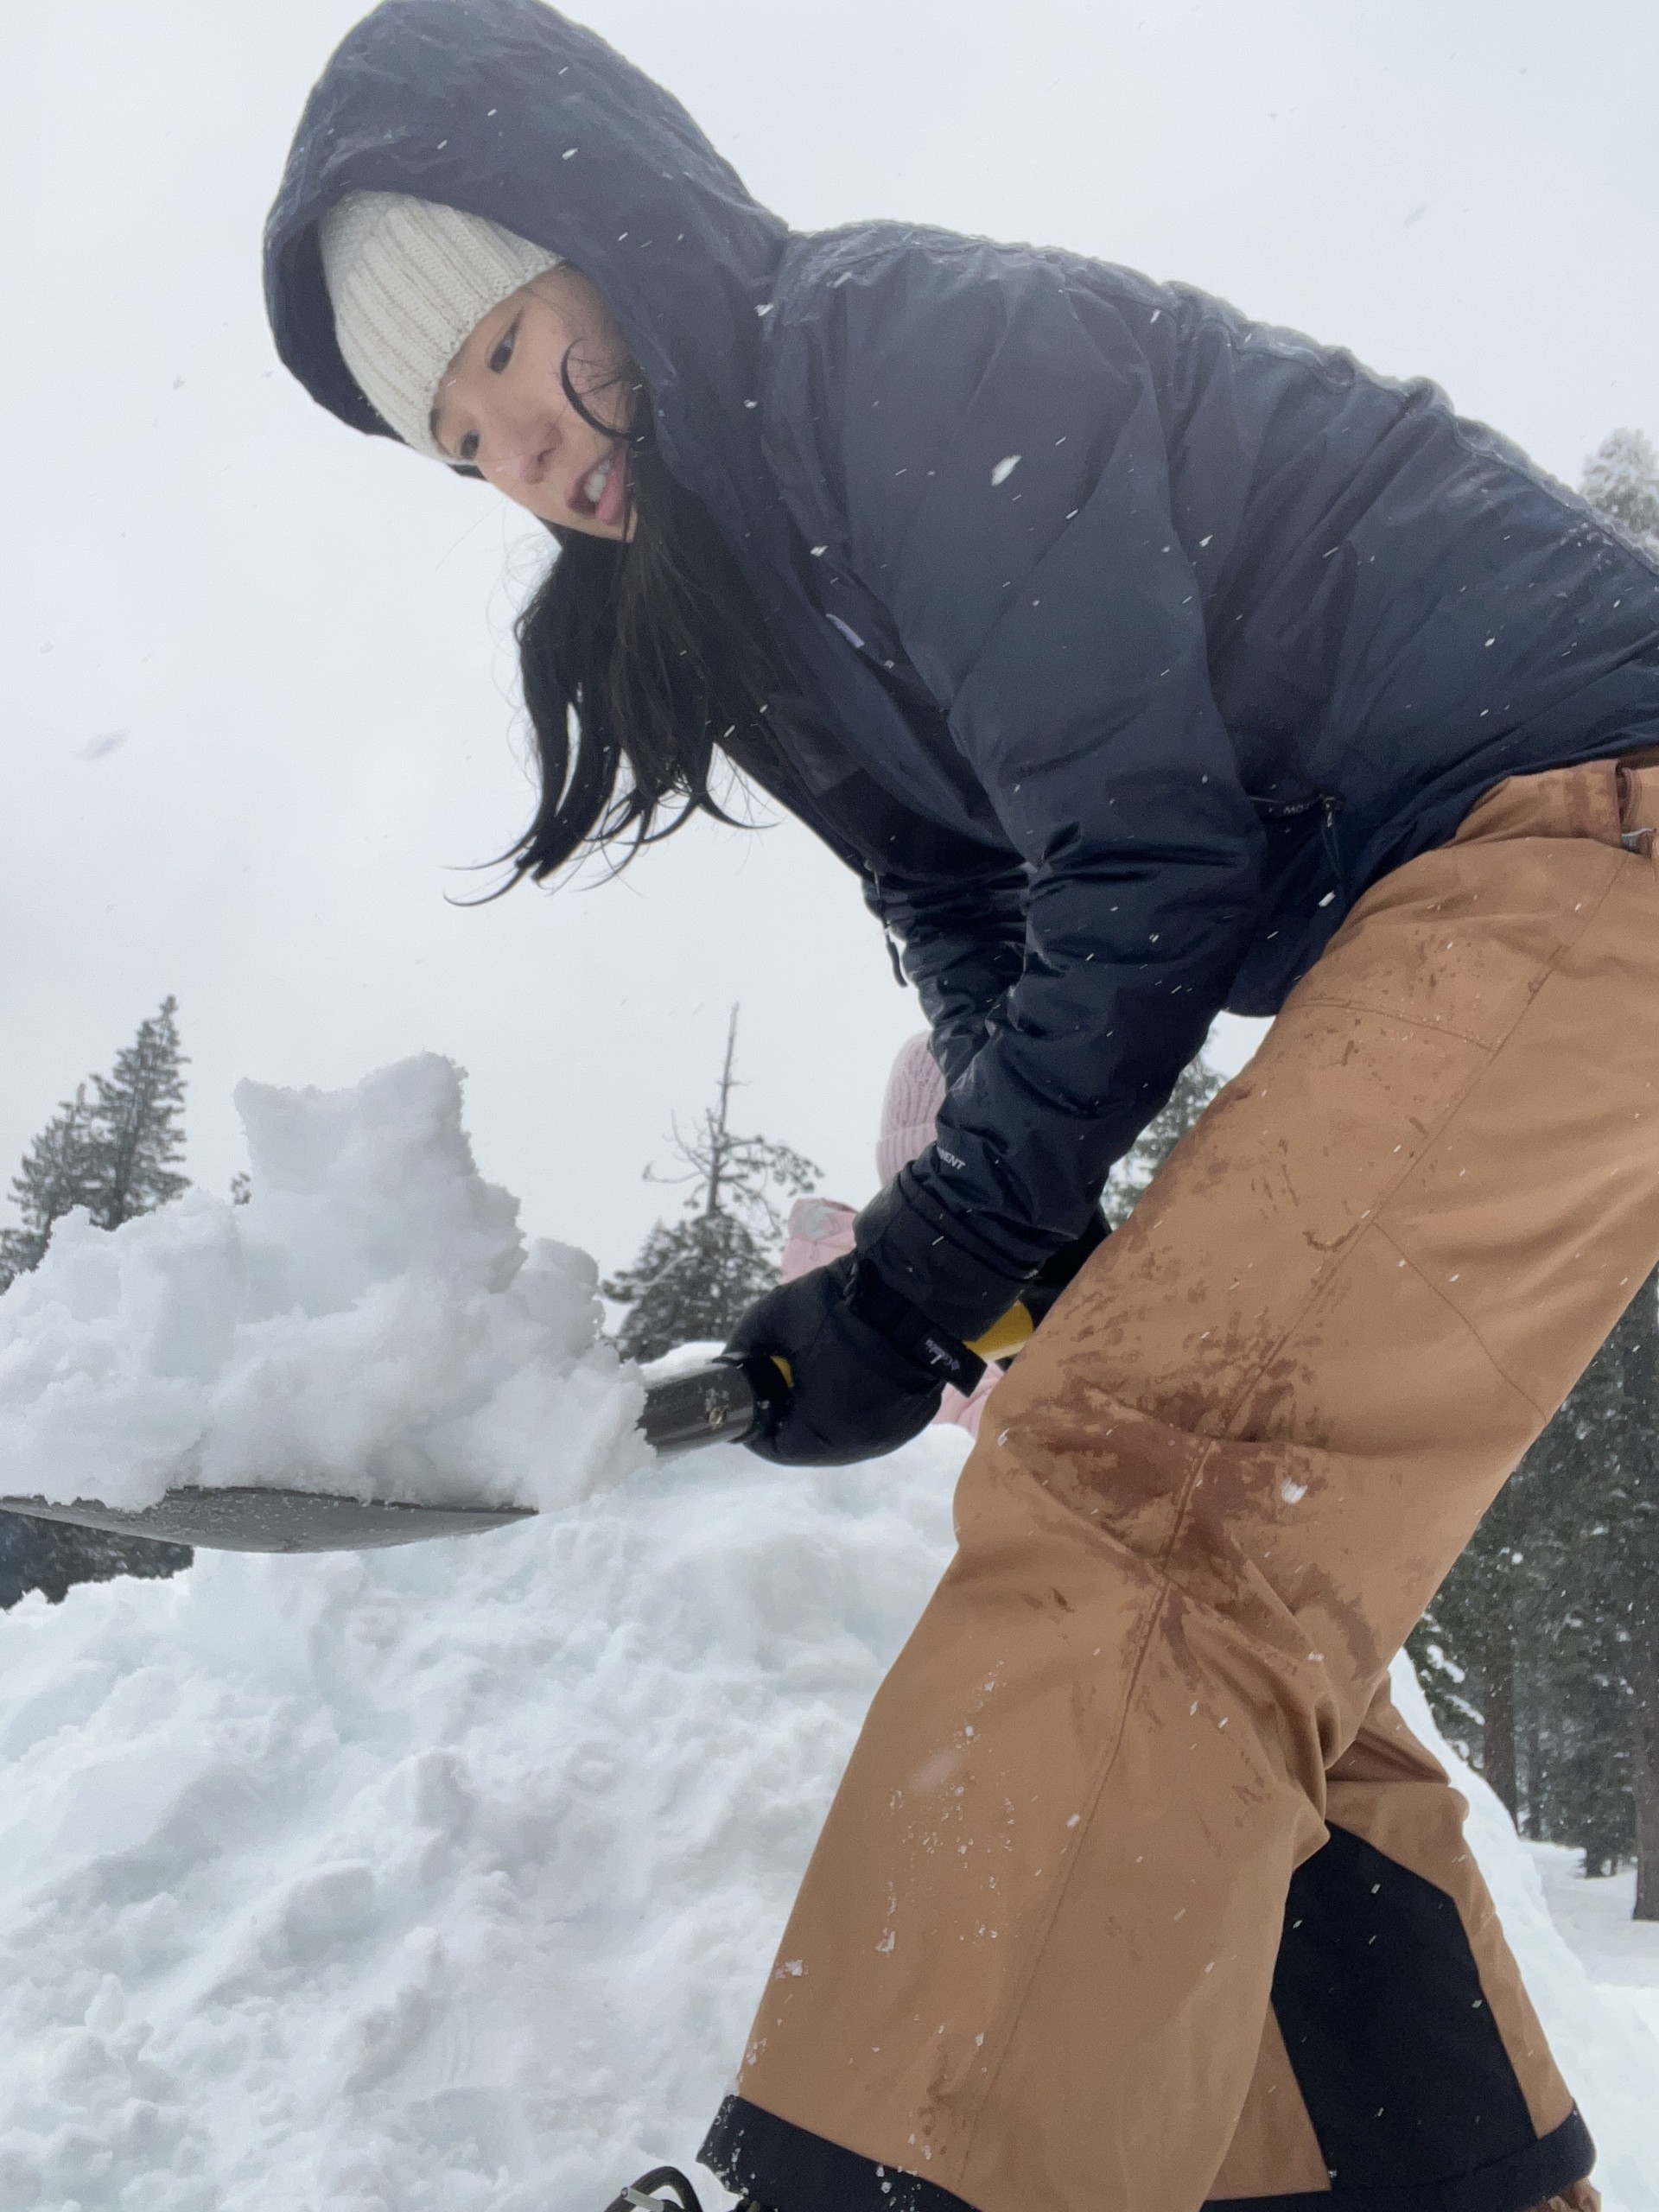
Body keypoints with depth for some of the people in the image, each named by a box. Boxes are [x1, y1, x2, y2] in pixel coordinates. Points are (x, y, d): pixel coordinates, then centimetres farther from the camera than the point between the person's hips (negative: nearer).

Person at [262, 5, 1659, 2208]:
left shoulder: (912, 339, -13)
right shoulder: (760, 568, 15)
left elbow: (1155, 857, -18)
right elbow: (981, 940, 12)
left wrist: (919, 1285, -13)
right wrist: (1022, 1252, -5)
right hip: (1407, 926, 9)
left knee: (1141, 1486, -26)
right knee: (1232, 1615, 7)